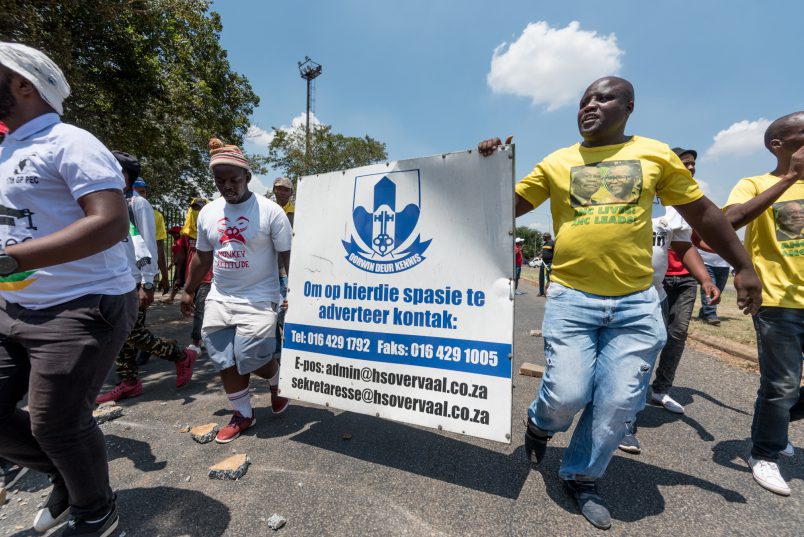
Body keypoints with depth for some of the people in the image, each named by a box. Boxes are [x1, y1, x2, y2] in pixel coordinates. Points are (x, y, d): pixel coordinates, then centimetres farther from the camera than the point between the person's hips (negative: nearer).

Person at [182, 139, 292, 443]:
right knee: (225, 362, 9)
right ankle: (242, 414, 29)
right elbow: (202, 257, 17)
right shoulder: (207, 212, 7)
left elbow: (288, 256, -10)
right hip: (219, 299, 6)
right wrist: (189, 291, 20)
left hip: (258, 300, -5)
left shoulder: (270, 211, -10)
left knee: (251, 360, -8)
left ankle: (277, 382, 28)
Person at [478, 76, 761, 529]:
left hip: (636, 304, 2)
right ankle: (540, 425, 32)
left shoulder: (656, 154, 8)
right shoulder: (556, 163, 7)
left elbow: (703, 212, 14)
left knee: (618, 403, 5)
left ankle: (582, 477, 31)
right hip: (571, 299, -1)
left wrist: (745, 266, 15)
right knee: (567, 395, -6)